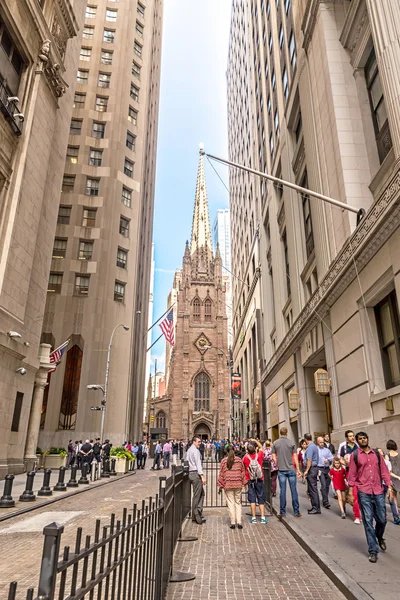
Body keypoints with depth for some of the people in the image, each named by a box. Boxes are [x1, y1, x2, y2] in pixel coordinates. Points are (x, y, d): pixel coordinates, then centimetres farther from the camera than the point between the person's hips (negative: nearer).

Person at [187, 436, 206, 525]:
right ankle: (196, 517, 3)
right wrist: (202, 475, -23)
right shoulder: (195, 450, -13)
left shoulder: (189, 450, 17)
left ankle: (199, 515, 15)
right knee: (196, 495, -3)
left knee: (201, 494, 14)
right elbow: (198, 463, -20)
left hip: (191, 473, 10)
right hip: (196, 473, -10)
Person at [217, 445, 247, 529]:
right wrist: (244, 483, 17)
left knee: (231, 504, 4)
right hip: (238, 485, 2)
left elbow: (221, 474, 0)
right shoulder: (239, 460, 5)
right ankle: (239, 522, 7)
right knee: (238, 503, 11)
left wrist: (220, 486, 6)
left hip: (228, 485, -2)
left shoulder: (224, 461, -1)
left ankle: (233, 523, 5)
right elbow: (243, 472, 8)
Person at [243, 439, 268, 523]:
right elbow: (261, 447, 11)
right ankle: (263, 517, 8)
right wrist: (255, 440, 17)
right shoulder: (259, 455, -10)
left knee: (252, 499, 6)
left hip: (250, 481, -1)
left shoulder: (245, 458, -10)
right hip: (259, 480, 1)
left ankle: (253, 518, 6)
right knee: (261, 499, 9)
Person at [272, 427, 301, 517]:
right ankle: (296, 511, 11)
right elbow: (295, 457, -3)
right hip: (291, 469, -1)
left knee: (282, 491, 5)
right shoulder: (291, 442, -3)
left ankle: (282, 512, 11)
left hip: (281, 470, 1)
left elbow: (274, 457, 2)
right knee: (294, 490, 6)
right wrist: (298, 469, 3)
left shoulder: (275, 443, 0)